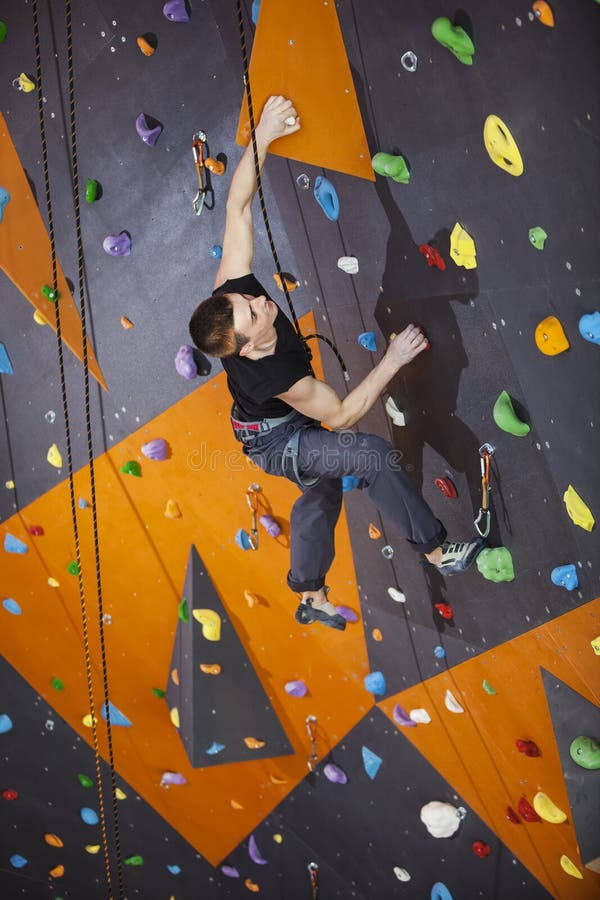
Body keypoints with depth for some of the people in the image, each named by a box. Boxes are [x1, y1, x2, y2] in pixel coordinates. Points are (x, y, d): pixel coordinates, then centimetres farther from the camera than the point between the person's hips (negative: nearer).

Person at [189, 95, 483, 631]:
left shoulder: (230, 294, -28)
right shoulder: (279, 374, -42)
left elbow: (238, 208, -26)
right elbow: (340, 415, -28)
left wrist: (263, 136, -33)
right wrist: (393, 361, -29)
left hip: (273, 430, 9)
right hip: (275, 443, -9)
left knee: (322, 493, 27)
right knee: (375, 455, -25)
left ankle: (312, 599, 43)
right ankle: (439, 552, -10)